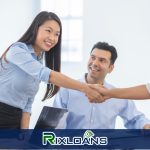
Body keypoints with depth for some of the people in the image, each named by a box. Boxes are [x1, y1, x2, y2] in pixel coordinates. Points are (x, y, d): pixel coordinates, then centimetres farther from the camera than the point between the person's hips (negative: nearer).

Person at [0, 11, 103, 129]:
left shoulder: (39, 61, 13)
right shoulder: (17, 50, -12)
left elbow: (27, 103, 10)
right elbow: (47, 75, -25)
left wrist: (25, 130, -2)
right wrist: (85, 88, -27)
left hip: (16, 121, 8)